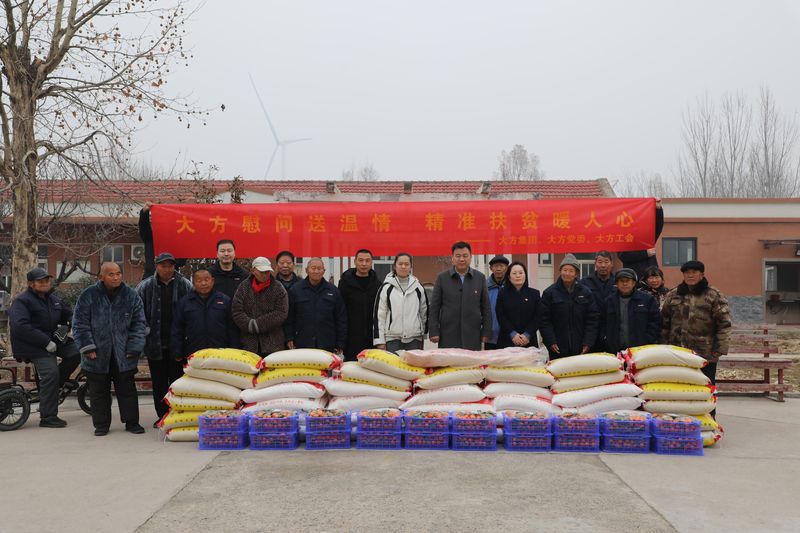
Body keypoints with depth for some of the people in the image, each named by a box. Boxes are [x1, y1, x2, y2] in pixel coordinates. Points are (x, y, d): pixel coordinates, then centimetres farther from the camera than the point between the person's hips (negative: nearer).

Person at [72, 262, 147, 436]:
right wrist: (87, 347, -8)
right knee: (99, 391, 9)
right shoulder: (89, 296, -3)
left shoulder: (131, 296, 1)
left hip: (123, 354, 1)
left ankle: (132, 422, 18)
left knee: (127, 389, 7)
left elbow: (139, 323, 3)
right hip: (97, 354, -1)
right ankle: (101, 424, 21)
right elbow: (79, 324, -1)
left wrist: (134, 348, -4)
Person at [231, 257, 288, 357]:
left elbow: (281, 313, -7)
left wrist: (258, 324, -12)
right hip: (249, 342, 1)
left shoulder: (278, 288, 2)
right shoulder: (243, 287, 7)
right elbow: (236, 312, 2)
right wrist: (249, 324, -15)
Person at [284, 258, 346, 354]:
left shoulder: (333, 290, 8)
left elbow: (341, 319, 9)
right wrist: (289, 338, -3)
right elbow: (289, 317, 5)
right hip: (302, 345, -1)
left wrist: (340, 344, 5)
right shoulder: (295, 290, 5)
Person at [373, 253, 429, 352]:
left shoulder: (418, 287, 8)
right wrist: (379, 341, -5)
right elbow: (378, 315, 0)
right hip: (392, 338, -2)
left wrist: (423, 334, 15)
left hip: (414, 338, 2)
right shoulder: (386, 288, 1)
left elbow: (424, 311, 15)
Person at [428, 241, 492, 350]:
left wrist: (486, 332, 3)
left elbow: (486, 307, 9)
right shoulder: (442, 278, 5)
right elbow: (434, 307, 4)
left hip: (472, 336, 1)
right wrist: (434, 331, -2)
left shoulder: (480, 278, 8)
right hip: (448, 336, -1)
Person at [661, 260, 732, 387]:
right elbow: (664, 322, 13)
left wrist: (719, 349, -9)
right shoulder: (673, 295, 10)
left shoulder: (714, 296, 0)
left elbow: (724, 323, -4)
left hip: (706, 355, -3)